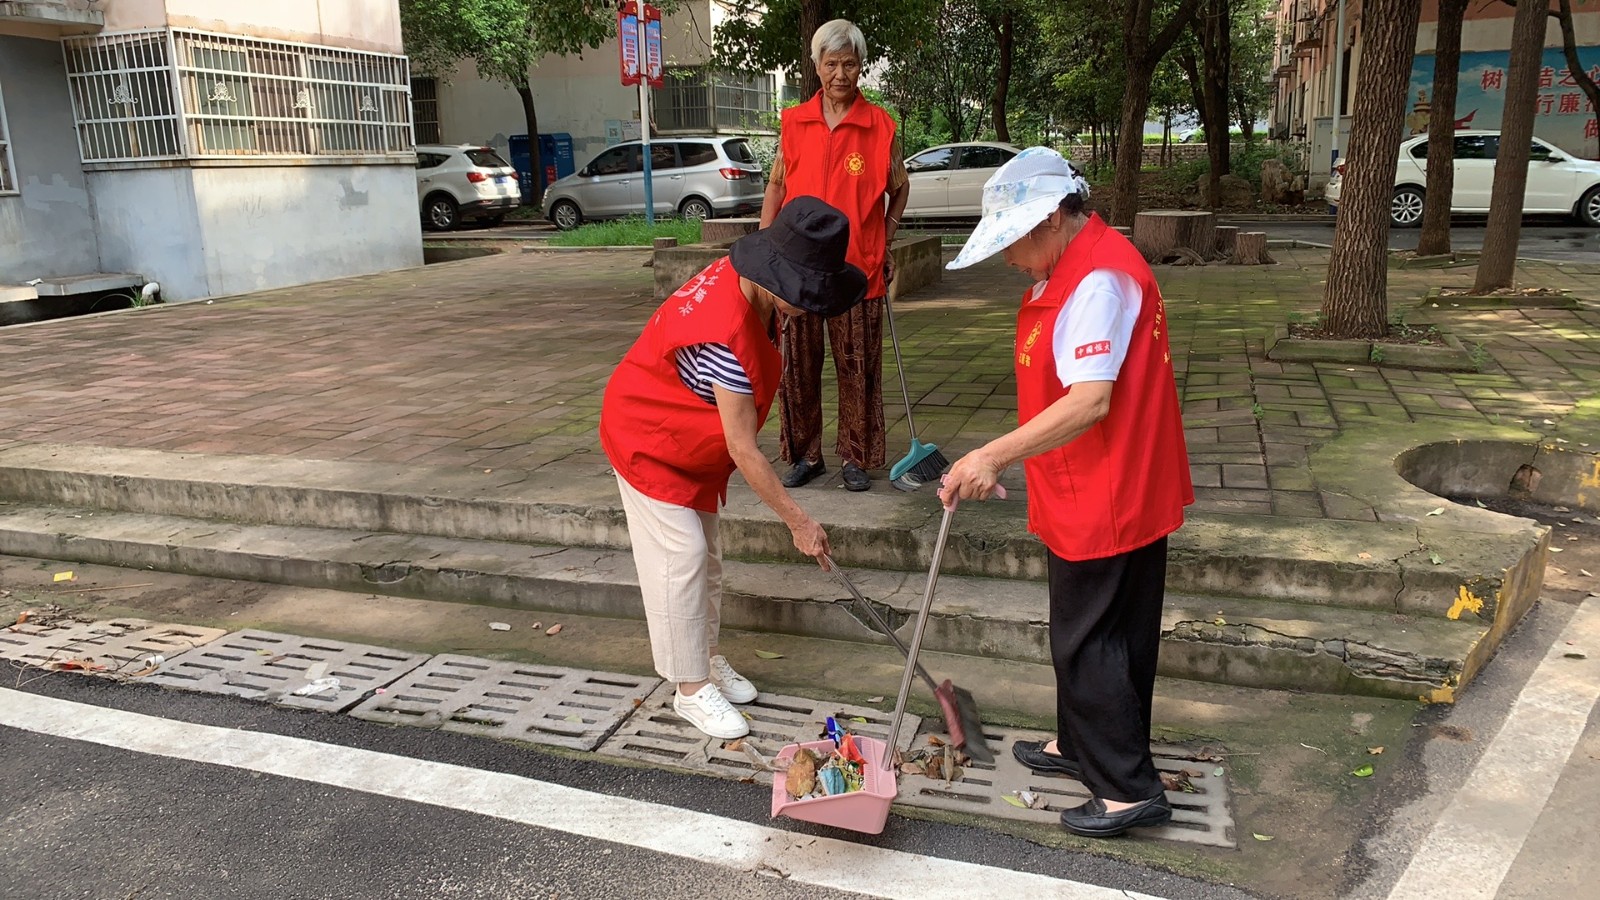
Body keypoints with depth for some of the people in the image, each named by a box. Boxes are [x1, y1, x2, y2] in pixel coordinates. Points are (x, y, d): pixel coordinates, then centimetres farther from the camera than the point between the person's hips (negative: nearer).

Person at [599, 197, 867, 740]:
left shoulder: (749, 285, -13)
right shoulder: (726, 334, -39)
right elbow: (745, 452, -33)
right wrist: (798, 522, -26)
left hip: (694, 439, 9)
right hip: (649, 441, -9)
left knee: (706, 555, 14)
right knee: (681, 559, -6)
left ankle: (706, 658, 29)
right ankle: (691, 688, 6)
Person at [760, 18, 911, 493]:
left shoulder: (880, 126, 0)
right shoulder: (794, 123, 5)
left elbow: (899, 188, 13)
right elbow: (777, 186, 13)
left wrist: (884, 245, 7)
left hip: (858, 270, -2)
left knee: (859, 369, 4)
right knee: (797, 367, 7)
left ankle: (856, 457, 18)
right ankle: (805, 454, 22)